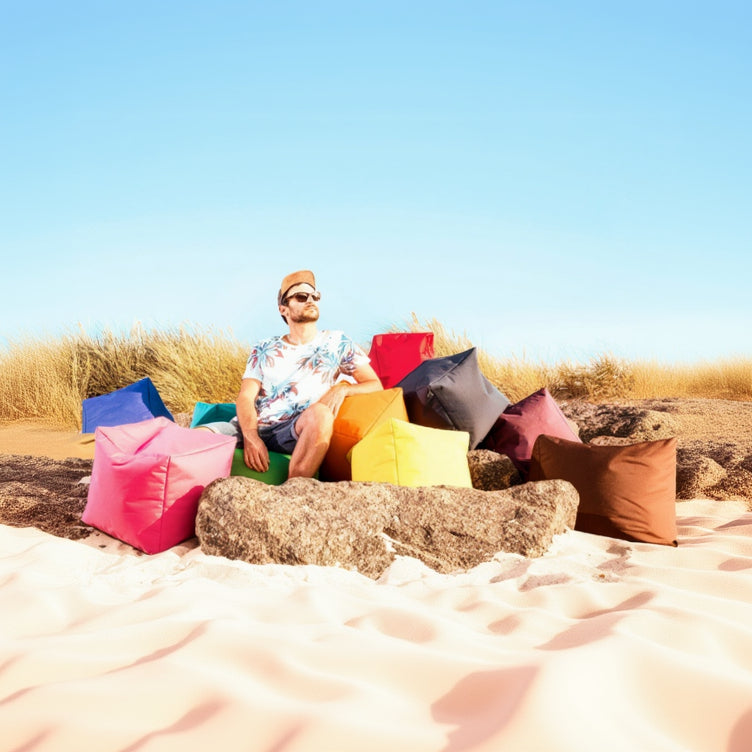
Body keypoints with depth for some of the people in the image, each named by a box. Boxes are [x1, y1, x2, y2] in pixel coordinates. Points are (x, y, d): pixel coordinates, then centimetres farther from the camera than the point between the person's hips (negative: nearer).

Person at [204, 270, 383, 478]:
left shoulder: (337, 343, 14)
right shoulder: (264, 350, 17)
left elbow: (376, 386, 12)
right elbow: (246, 397, 5)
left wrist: (342, 389, -10)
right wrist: (250, 437, -16)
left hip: (293, 434, -1)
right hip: (253, 428, 1)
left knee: (320, 413, -38)